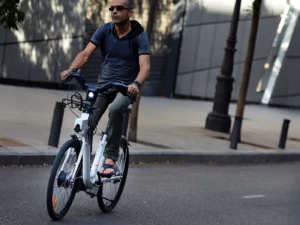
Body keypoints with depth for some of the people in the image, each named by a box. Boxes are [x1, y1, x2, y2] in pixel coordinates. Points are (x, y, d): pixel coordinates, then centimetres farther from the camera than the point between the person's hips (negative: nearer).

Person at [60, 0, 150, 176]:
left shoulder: (139, 35, -11)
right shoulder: (105, 30, -2)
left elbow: (145, 66, -21)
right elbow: (86, 53, -11)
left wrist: (136, 84, -43)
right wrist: (71, 70, -31)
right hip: (103, 84, 3)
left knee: (115, 109, -35)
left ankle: (110, 159, -26)